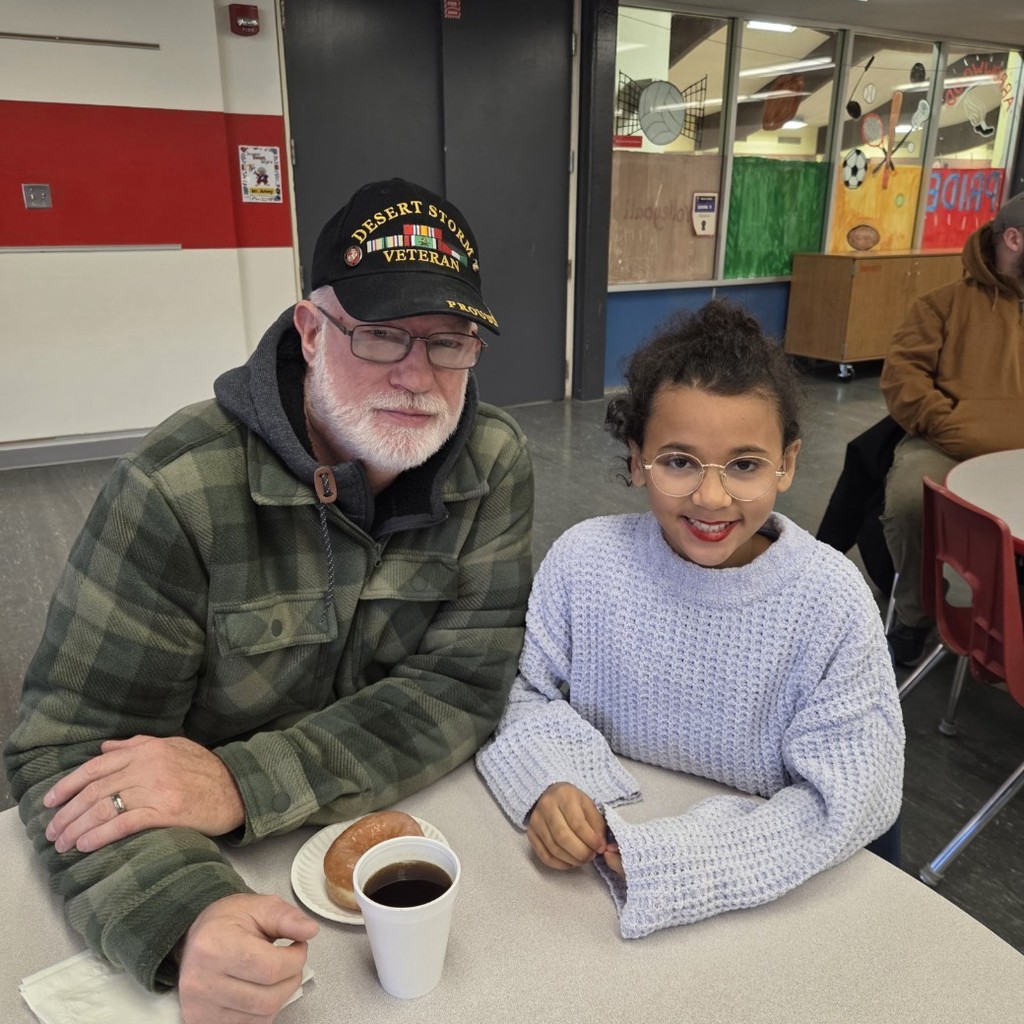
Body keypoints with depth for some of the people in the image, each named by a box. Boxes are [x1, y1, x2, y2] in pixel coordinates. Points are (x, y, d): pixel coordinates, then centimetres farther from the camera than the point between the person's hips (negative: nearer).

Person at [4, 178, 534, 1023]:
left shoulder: (494, 466, -11)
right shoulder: (178, 491, -19)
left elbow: (463, 686, -14)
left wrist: (242, 785, -26)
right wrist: (187, 918, -34)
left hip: (415, 825, 1)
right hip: (231, 878, -1)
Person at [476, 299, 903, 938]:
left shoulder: (832, 602, -15)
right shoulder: (584, 561, -11)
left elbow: (848, 795, -15)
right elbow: (526, 692, 0)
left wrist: (673, 861, -25)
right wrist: (547, 785, -20)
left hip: (760, 894, 1)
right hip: (588, 863, 0)